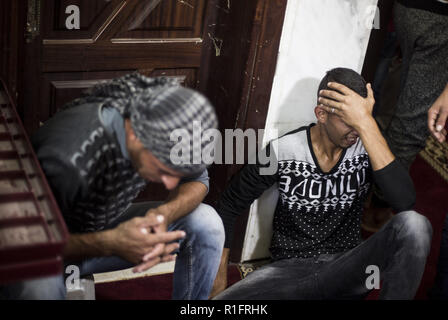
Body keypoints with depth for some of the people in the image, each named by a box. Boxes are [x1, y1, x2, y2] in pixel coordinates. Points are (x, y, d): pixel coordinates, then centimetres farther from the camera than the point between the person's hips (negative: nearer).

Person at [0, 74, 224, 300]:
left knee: (207, 224, -12)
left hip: (107, 228, 6)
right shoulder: (67, 159, -39)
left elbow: (198, 180, -6)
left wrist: (165, 213, -29)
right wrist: (110, 243, -45)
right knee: (37, 287, -41)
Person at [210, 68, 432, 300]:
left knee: (413, 224, -27)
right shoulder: (281, 152, -7)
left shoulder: (366, 150, -5)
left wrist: (366, 124, -26)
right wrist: (219, 278, 1)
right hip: (291, 268, -1)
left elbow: (405, 201, -24)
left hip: (346, 267, 1)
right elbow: (229, 206, 5)